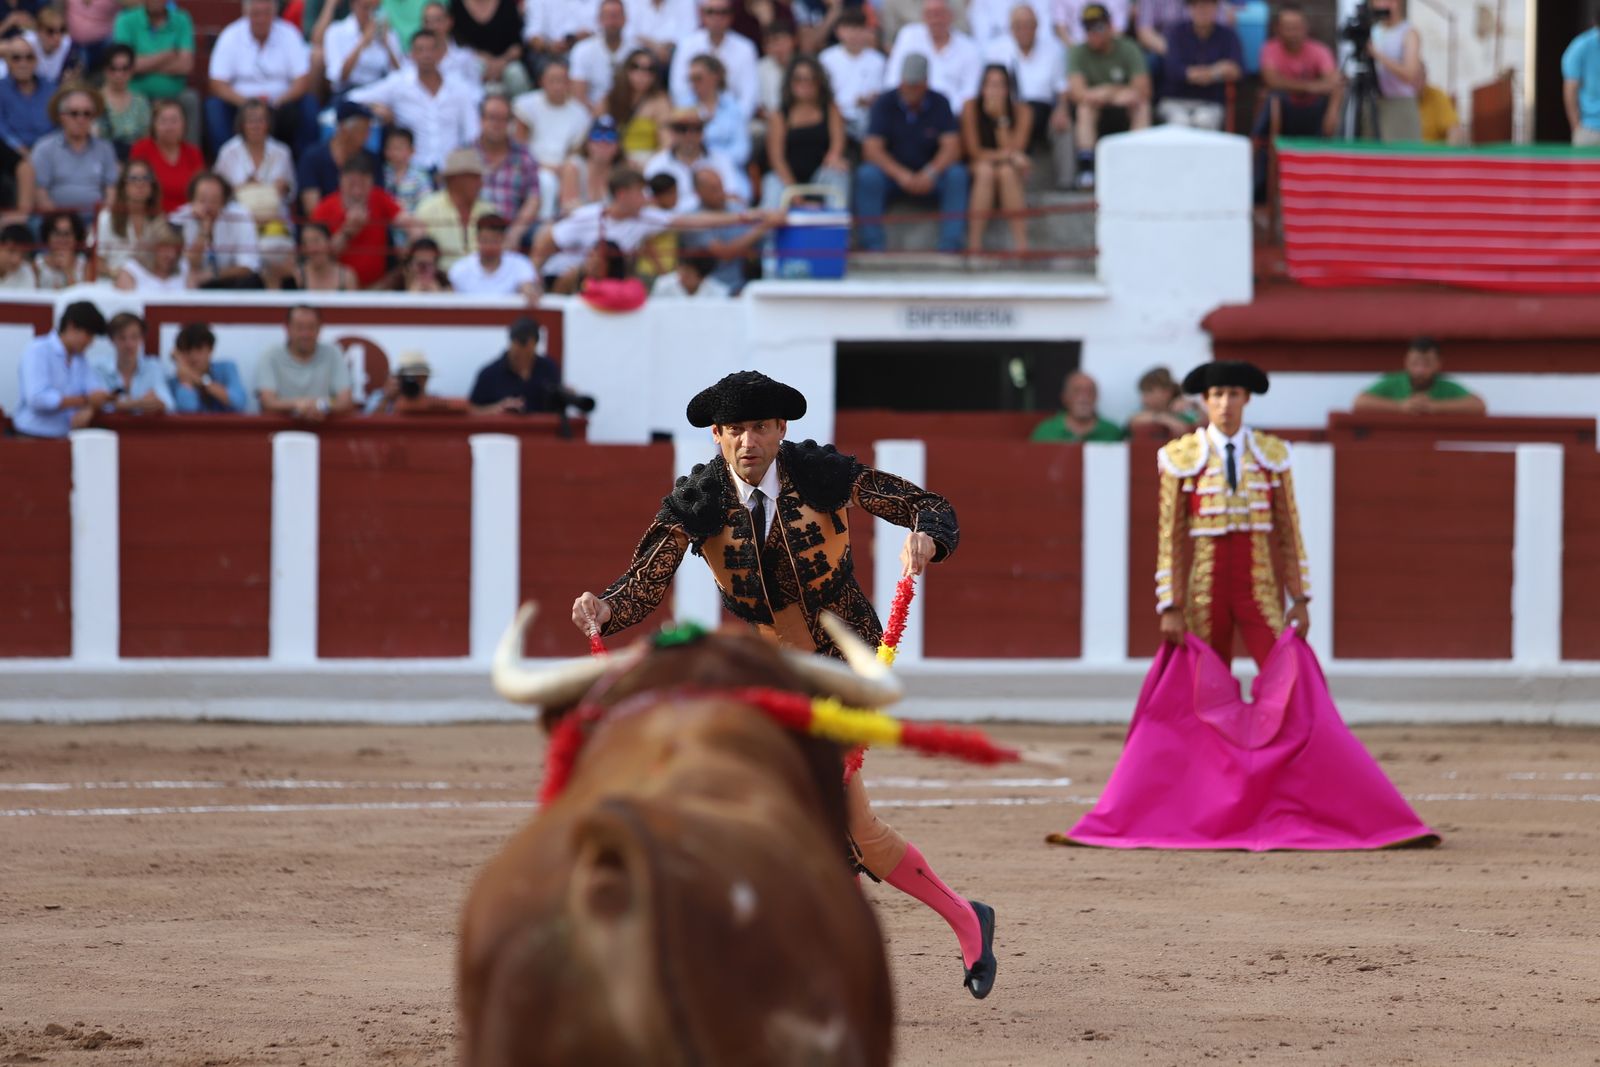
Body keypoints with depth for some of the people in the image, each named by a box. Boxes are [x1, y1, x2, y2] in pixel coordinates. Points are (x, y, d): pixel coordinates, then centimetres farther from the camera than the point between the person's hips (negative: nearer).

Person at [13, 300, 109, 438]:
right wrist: (85, 400, -17)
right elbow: (37, 398, -20)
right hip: (33, 437, -7)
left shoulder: (79, 359, 15)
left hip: (66, 437, 7)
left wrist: (88, 410, -16)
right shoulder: (37, 350, -8)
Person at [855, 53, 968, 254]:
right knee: (867, 175, -32)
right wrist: (901, 175, -31)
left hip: (928, 175, 1)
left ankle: (950, 246, -31)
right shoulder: (885, 104, -6)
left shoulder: (939, 104, -3)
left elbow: (951, 147, -12)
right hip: (892, 173, -1)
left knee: (956, 175, -29)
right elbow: (872, 149, -15)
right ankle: (874, 248, -32)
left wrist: (930, 173, -31)